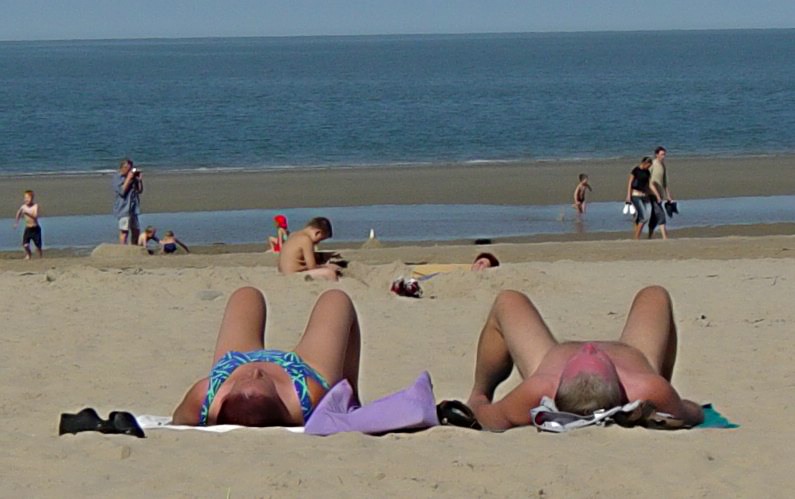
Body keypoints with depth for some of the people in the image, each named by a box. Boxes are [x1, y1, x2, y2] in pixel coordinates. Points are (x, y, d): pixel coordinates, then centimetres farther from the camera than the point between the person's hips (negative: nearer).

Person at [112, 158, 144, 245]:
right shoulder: (117, 178, -7)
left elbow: (140, 190, 16)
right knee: (124, 231, -11)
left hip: (133, 208, 8)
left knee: (136, 230, 13)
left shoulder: (133, 177, 14)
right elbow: (122, 191, -18)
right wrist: (128, 179, -16)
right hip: (123, 208, -8)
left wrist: (140, 180, 1)